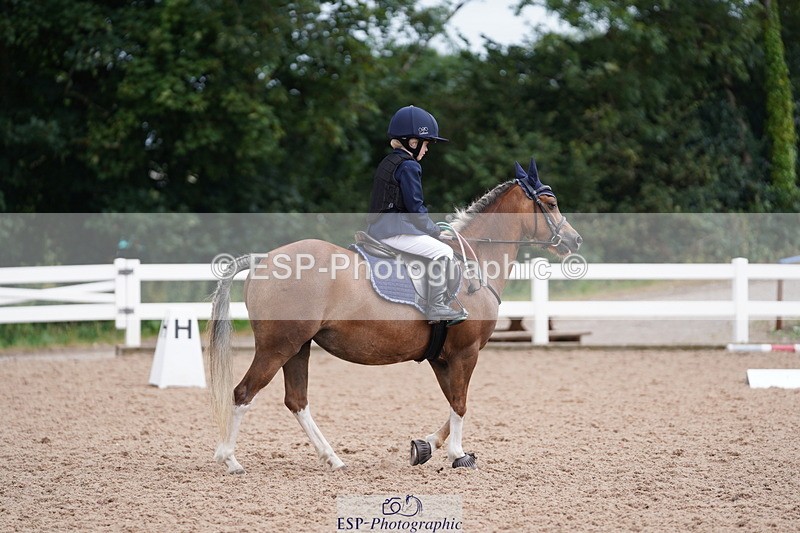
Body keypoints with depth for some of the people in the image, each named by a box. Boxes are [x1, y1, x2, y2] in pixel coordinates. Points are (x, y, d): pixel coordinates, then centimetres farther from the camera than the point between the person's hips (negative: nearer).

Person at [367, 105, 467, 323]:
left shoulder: (388, 163, 19)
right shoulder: (408, 166, -12)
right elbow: (415, 208, -15)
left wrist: (430, 228, 18)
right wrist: (435, 230, -1)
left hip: (379, 228, 11)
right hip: (395, 231, -11)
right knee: (443, 251, -14)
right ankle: (435, 307, -17)